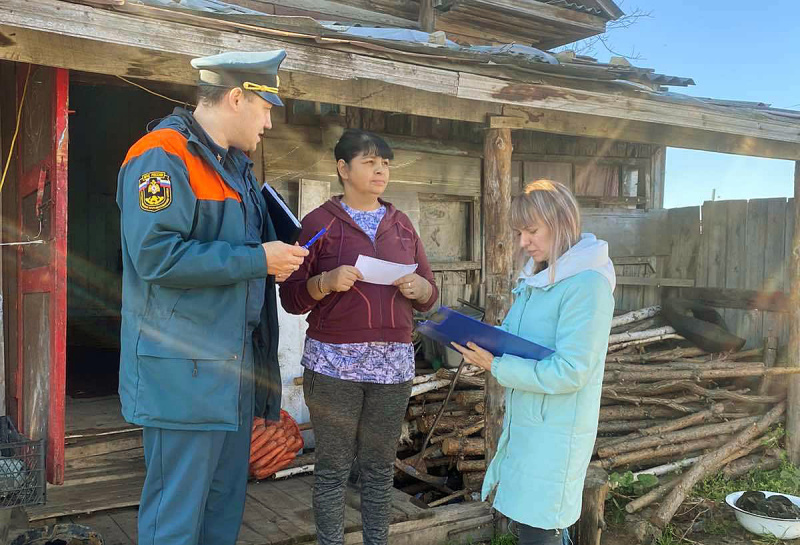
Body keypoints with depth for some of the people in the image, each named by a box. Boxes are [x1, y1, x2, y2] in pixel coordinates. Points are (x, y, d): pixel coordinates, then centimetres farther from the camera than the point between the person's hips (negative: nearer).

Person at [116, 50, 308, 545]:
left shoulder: (236, 165, 17)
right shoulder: (162, 156, -13)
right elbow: (157, 255, -24)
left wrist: (277, 260, 8)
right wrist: (257, 259, -18)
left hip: (234, 366, 9)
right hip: (184, 372, -9)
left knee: (226, 504, 19)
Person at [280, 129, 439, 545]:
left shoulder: (402, 225, 14)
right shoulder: (319, 221, 1)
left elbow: (430, 296, 15)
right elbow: (292, 298, -1)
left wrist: (418, 287, -6)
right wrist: (327, 281, -18)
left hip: (394, 362, 3)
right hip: (333, 361, -3)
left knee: (380, 467, 8)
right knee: (333, 467, 3)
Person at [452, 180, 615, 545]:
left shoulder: (587, 283, -19)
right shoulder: (537, 278, 9)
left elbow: (569, 372, -24)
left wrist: (496, 368, -21)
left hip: (556, 431, -8)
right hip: (525, 423, 8)